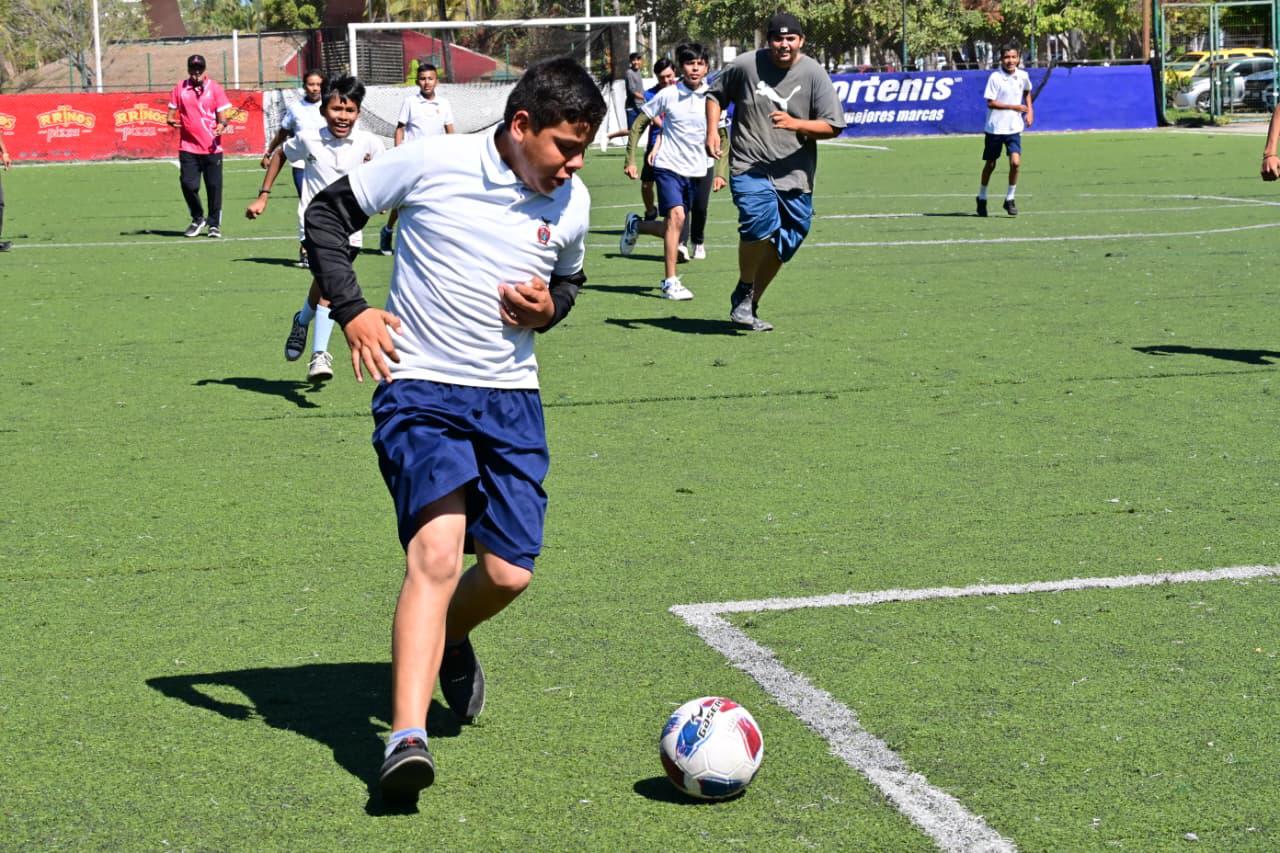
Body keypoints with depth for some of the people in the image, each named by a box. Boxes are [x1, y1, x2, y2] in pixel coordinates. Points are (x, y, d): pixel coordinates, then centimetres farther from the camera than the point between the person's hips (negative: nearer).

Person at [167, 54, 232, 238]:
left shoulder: (214, 88, 1)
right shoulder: (180, 89, 5)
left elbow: (222, 115, 1)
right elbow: (172, 111, 10)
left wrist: (222, 124, -21)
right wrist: (171, 120, -13)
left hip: (212, 148, -1)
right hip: (188, 147, 1)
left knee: (214, 186, 0)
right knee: (188, 185, -3)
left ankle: (214, 224, 15)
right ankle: (197, 219, 20)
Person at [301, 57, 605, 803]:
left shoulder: (571, 203, 3)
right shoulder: (431, 164, -11)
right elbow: (329, 213, 1)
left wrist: (549, 307, -2)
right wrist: (352, 309, -10)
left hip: (511, 397, 5)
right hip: (420, 387, -5)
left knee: (509, 573, 2)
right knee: (438, 552, -22)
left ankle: (449, 641, 38)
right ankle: (408, 737, -27)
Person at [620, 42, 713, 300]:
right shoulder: (668, 95, -6)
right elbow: (639, 124, 4)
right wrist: (630, 160, -1)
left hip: (696, 171, 4)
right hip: (668, 166, -4)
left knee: (671, 228, 9)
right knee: (676, 216, -22)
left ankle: (636, 225, 41)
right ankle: (670, 282, -18)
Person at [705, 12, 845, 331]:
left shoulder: (814, 75, -1)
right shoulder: (746, 65, -2)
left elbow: (832, 126, -2)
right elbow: (715, 95, 16)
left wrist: (795, 124, -19)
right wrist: (712, 131, 1)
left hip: (794, 176, 3)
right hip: (749, 168, -2)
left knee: (780, 247, 6)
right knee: (760, 221, -27)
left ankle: (749, 306, 27)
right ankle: (743, 293, -4)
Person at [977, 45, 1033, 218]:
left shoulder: (1023, 76, 0)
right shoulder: (995, 77, -12)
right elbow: (990, 103, -15)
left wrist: (1029, 110, 11)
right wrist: (1015, 107, -17)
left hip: (1014, 128, 2)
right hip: (995, 127, -2)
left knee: (1015, 162, -13)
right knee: (990, 165, 9)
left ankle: (1009, 199, 4)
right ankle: (982, 198, 29)